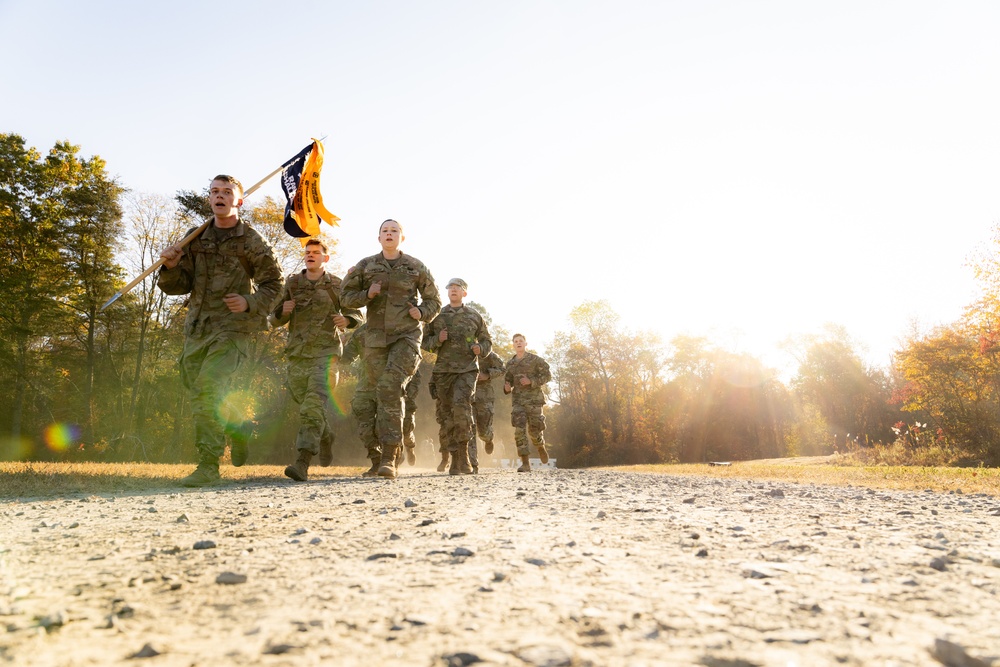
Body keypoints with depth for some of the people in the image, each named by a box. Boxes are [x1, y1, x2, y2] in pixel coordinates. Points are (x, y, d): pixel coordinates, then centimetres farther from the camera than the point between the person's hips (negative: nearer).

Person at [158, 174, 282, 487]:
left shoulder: (251, 242, -2)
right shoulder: (196, 239, 11)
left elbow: (273, 283, 1)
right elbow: (180, 285, 11)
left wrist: (250, 303, -15)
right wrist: (171, 267, -10)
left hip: (232, 327, -6)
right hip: (197, 326, 6)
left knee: (209, 389, -18)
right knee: (197, 392, 9)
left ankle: (208, 466, -11)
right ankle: (237, 430, 33)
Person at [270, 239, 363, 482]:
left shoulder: (337, 285, 5)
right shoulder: (292, 284, 11)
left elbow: (358, 315, 11)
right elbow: (275, 320, 14)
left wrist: (346, 320, -12)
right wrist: (283, 311, -9)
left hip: (325, 352, -4)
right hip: (297, 353, 4)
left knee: (313, 406, -17)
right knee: (304, 404, 14)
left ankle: (302, 463, -21)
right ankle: (326, 437, 42)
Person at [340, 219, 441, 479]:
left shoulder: (416, 267, 6)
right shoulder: (365, 266, 9)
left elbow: (434, 300, 14)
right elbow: (346, 296, 12)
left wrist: (422, 313, -6)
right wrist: (367, 294, -7)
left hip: (406, 336, -3)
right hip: (375, 338, 3)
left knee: (390, 389, -19)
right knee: (384, 394, 4)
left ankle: (388, 457, -18)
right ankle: (391, 447, 20)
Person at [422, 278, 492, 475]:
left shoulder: (475, 317, 9)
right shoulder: (437, 316, 11)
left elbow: (487, 342, 15)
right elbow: (425, 342, 12)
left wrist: (480, 348, -7)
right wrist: (437, 339, -8)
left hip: (467, 370, -2)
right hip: (443, 370, 2)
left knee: (461, 407, -23)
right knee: (445, 415, 1)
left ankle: (463, 455, -12)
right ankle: (455, 459, 12)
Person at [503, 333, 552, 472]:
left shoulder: (535, 359, -1)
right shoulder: (510, 363, 11)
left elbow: (547, 375, -3)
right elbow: (507, 380, 22)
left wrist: (531, 381, -17)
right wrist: (507, 387, -3)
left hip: (534, 399, -2)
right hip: (518, 399, 2)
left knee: (534, 430, 2)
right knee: (519, 429, -13)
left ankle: (541, 447, 38)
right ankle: (525, 463, -13)